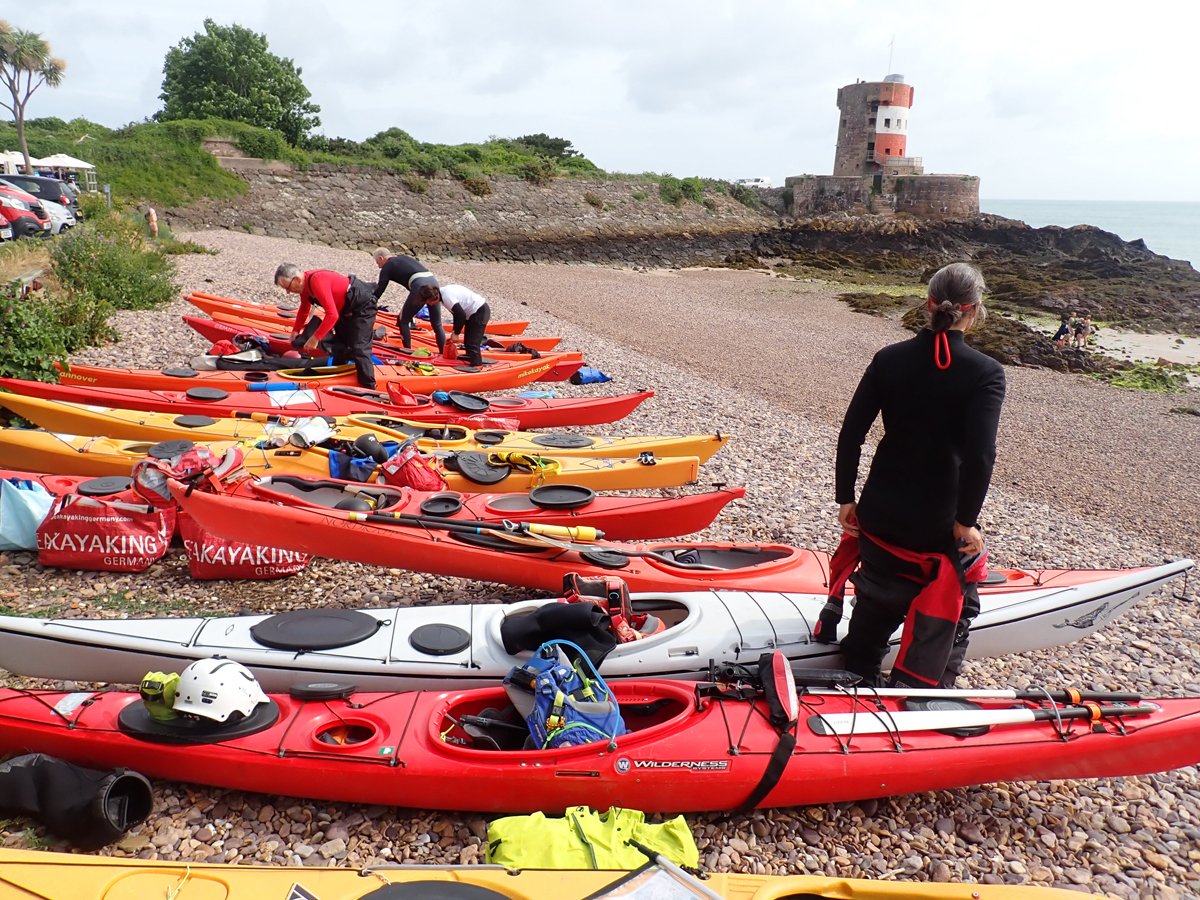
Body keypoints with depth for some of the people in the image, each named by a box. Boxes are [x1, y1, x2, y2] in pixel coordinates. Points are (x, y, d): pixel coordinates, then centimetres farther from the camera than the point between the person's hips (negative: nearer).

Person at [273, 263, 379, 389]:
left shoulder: (317, 281, -31)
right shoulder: (305, 284, 0)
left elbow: (332, 315, -36)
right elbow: (303, 310, 19)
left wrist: (315, 338, -31)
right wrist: (295, 331, 13)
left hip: (363, 306, -10)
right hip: (346, 308, 10)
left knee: (359, 349, -16)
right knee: (340, 345, 18)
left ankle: (369, 390, -12)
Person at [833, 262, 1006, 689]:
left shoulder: (889, 358, -2)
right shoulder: (986, 372, -12)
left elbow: (851, 432, -4)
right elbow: (980, 454, -21)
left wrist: (845, 498, 4)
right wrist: (966, 520, -10)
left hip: (880, 512, 5)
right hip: (938, 522, -4)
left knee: (876, 603, 24)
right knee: (952, 612, 15)